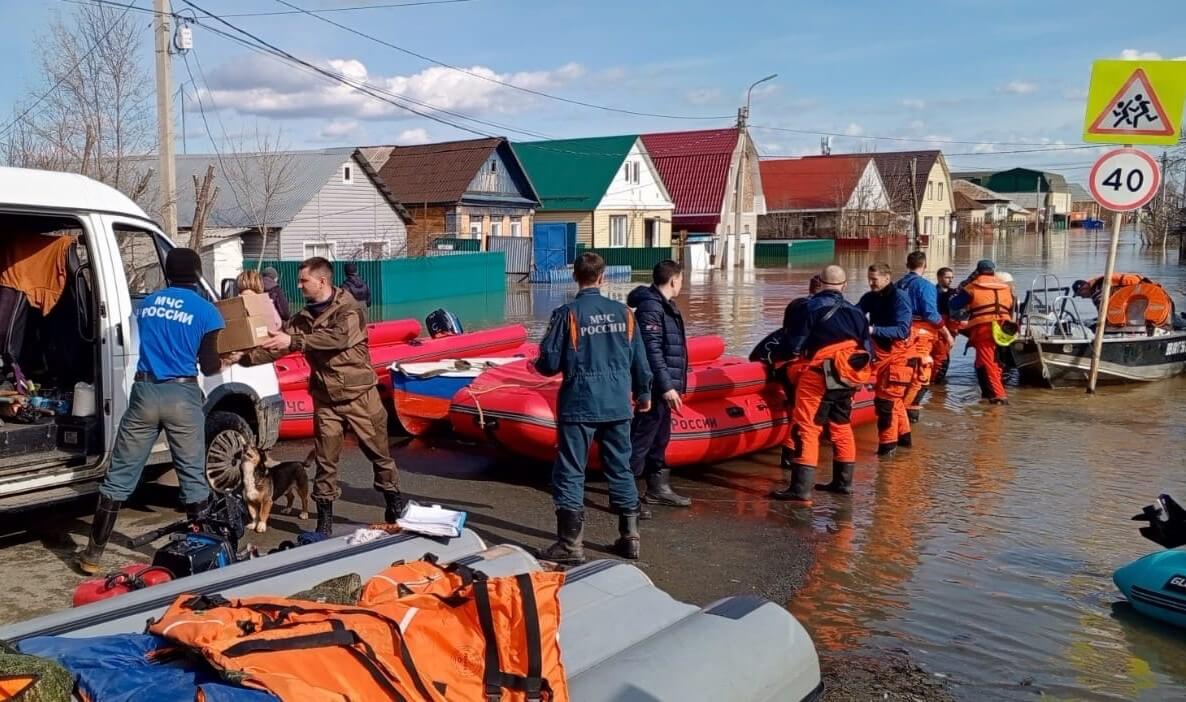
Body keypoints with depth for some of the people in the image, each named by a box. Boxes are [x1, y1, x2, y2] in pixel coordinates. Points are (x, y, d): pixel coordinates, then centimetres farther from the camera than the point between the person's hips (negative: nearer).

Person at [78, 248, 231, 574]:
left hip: (144, 392, 3)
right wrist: (225, 361, 22)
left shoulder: (145, 304, 11)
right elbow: (208, 366, 2)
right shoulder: (205, 310, -1)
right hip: (182, 396, -3)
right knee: (193, 475, 8)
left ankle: (93, 554, 12)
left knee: (120, 476, 7)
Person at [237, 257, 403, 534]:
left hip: (360, 395, -4)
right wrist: (246, 356, -9)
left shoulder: (350, 310, -11)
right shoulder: (303, 318, 8)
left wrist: (293, 341, -32)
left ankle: (395, 502, 25)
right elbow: (276, 345, 6)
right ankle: (325, 518, 13)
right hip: (326, 400, 4)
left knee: (378, 452, 7)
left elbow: (336, 337, -28)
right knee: (326, 461, 4)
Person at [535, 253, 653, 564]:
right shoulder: (624, 312, 0)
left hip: (579, 405, -4)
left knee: (570, 473, 5)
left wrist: (539, 363, 14)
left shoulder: (567, 314, -11)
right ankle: (630, 537, 21)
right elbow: (639, 360, 6)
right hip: (618, 406, 4)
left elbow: (548, 363, -10)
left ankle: (571, 544, 6)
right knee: (620, 469, 15)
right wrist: (644, 393, 21)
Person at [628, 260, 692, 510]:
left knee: (659, 440, 18)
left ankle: (657, 489, 28)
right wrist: (666, 386, -22)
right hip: (656, 387, -11)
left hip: (662, 387, 11)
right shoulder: (651, 306, -16)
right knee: (641, 440, -8)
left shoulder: (664, 305, 17)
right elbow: (652, 351, -21)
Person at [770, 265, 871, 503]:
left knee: (806, 428, -8)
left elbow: (794, 345, -9)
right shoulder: (856, 312, 11)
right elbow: (866, 351, 14)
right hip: (847, 379, 6)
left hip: (818, 376, -6)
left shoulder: (809, 308, -7)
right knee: (841, 426, 19)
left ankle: (801, 489, -14)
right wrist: (857, 379, 25)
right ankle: (843, 481, 28)